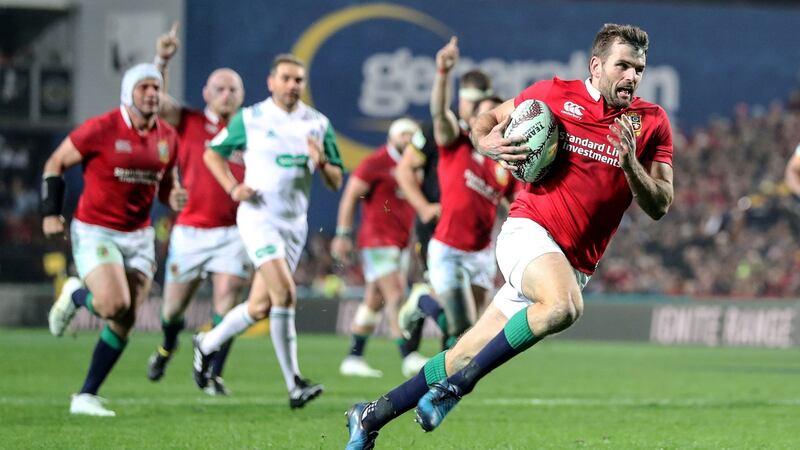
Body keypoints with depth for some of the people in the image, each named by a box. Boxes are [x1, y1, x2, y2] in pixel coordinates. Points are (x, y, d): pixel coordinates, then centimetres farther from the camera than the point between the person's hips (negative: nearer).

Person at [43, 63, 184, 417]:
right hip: (95, 233, -5)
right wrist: (51, 213, -9)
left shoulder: (167, 137, 3)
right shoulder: (101, 129, -13)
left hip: (139, 237, 6)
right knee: (115, 304, -24)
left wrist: (174, 197, -6)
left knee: (125, 321, 0)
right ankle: (75, 295, 12)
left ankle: (86, 397, 9)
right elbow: (56, 164, -2)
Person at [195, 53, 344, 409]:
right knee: (284, 294, -20)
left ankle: (207, 345, 34)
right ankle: (294, 385, -18)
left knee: (260, 307, 7)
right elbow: (212, 153, 10)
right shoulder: (249, 119, -1)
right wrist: (232, 187, -6)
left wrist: (322, 162, -13)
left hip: (295, 222, 5)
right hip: (258, 216, -5)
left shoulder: (318, 123, 7)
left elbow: (336, 182, 9)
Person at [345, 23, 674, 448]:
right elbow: (489, 119, 17)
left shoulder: (651, 123, 4)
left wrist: (630, 164, -16)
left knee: (468, 354, 2)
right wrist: (489, 144, -5)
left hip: (574, 265, 3)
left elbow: (659, 206, 2)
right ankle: (456, 386, -21)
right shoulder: (555, 93, 1)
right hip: (530, 231, -3)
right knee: (563, 305, -36)